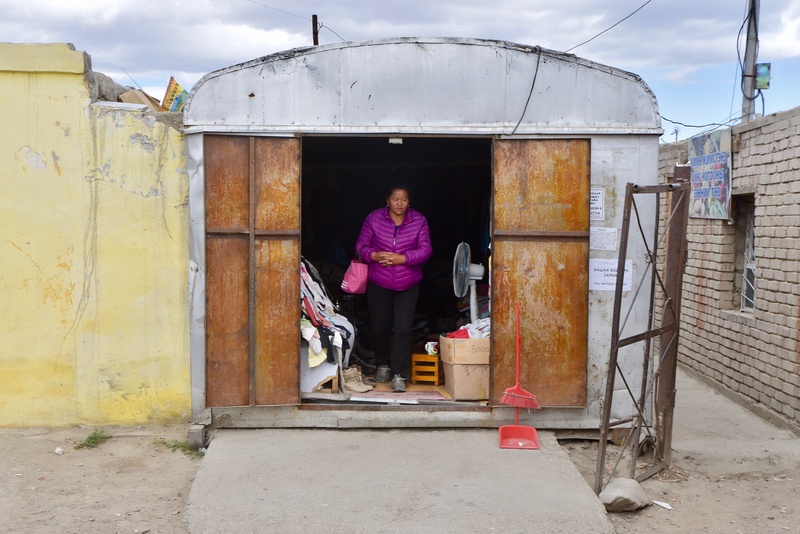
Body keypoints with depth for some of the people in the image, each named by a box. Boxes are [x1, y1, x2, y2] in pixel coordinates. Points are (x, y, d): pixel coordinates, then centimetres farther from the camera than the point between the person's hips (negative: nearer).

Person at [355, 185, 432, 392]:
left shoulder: (419, 220, -5)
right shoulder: (374, 218, -5)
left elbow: (425, 249, -8)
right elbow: (361, 246, -2)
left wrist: (402, 258, -22)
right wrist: (375, 256, -22)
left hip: (408, 285, -1)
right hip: (378, 284, 1)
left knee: (404, 330, -6)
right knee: (380, 328, 12)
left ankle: (399, 375, 1)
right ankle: (383, 365, 35)